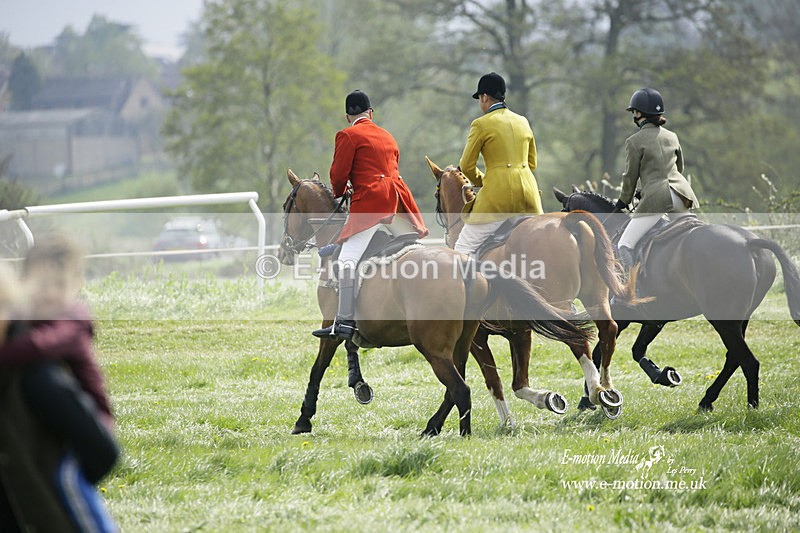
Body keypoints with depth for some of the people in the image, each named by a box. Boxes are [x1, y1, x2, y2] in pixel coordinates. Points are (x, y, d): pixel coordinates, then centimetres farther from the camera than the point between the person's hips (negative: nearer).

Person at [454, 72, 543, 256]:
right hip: (528, 192, 6)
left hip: (498, 195, -6)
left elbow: (467, 166, -1)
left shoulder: (481, 124, -4)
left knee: (463, 248, -1)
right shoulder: (523, 122, 14)